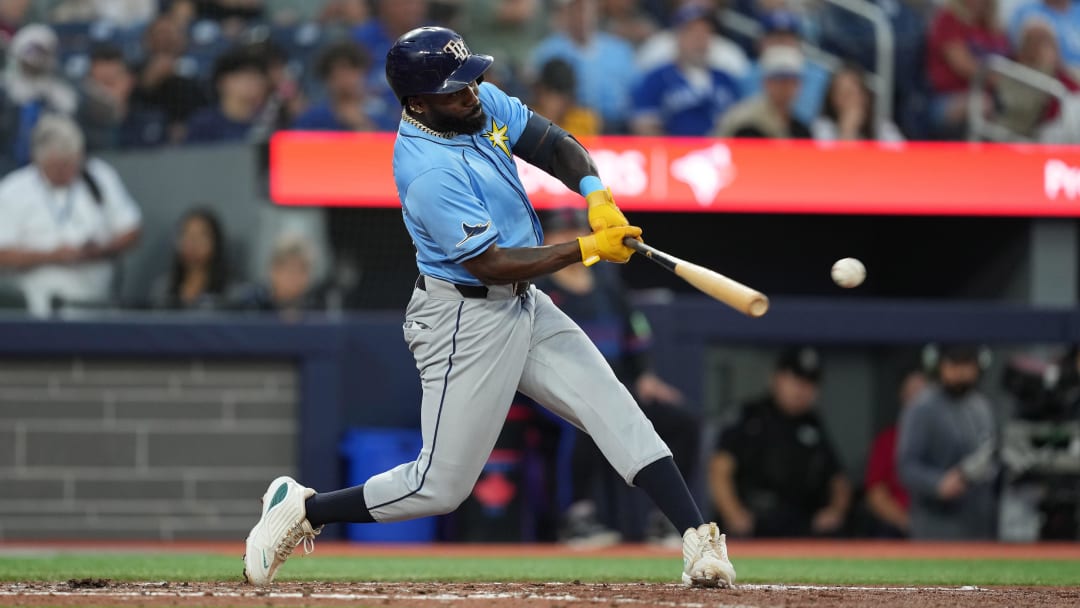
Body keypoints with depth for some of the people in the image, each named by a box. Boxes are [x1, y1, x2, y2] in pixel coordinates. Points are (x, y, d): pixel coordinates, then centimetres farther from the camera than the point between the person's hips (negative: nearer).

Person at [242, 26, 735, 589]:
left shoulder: (483, 102, -2)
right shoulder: (428, 173, -27)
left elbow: (555, 144, 5)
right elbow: (491, 265, -25)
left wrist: (597, 197, -15)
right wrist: (588, 248, -23)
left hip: (525, 308, 8)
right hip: (466, 322, -8)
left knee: (615, 411, -4)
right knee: (441, 485, -4)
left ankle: (700, 540, -9)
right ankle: (302, 509, 13)